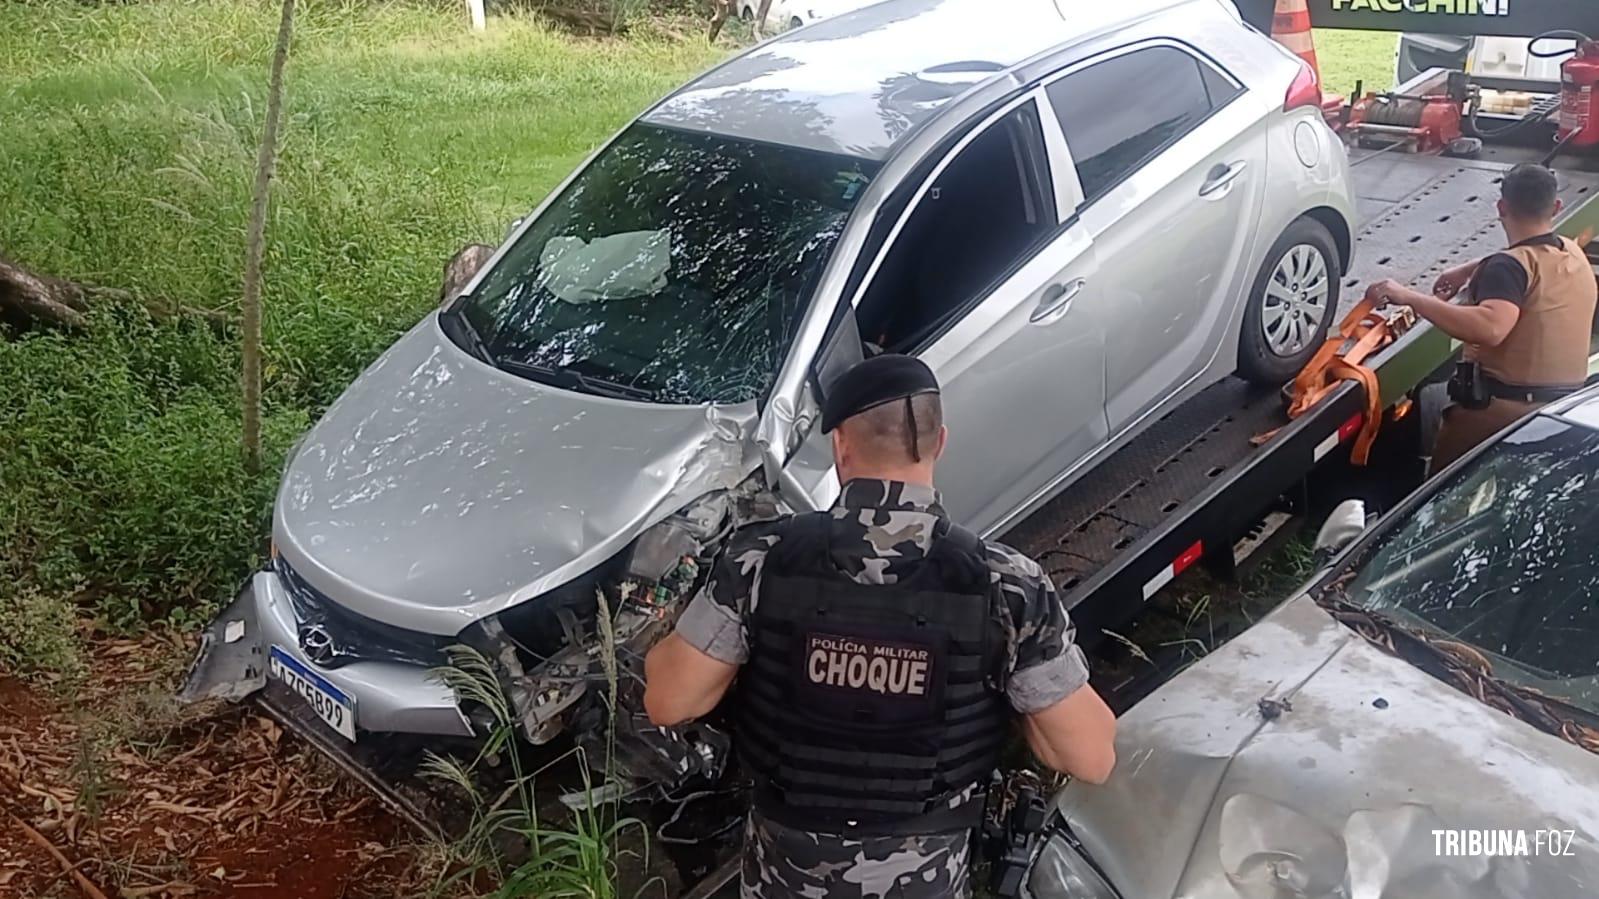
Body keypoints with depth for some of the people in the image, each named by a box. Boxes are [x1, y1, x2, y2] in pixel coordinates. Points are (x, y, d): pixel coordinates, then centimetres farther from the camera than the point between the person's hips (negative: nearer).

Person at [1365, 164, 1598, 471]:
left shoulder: (1511, 266, -18)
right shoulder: (1573, 253, 7)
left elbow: (1489, 327, -38)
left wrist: (1410, 297, -36)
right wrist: (1470, 269, 22)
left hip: (1507, 410, -8)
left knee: (1444, 479, 8)